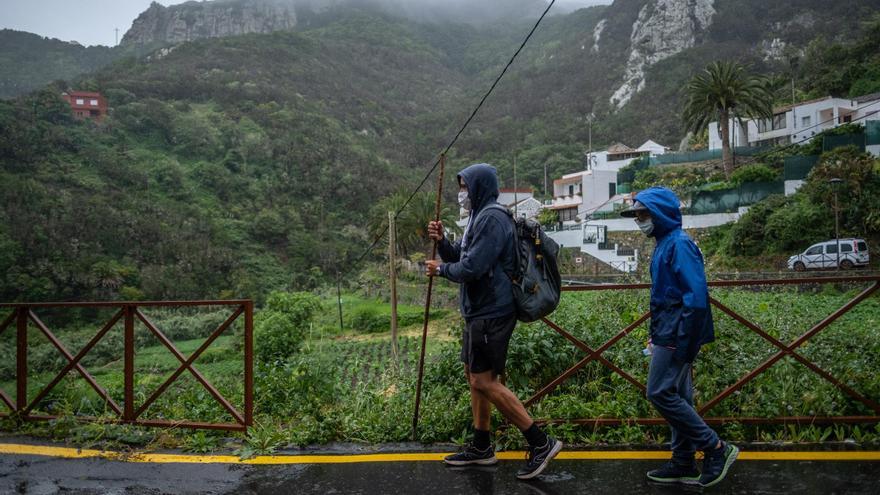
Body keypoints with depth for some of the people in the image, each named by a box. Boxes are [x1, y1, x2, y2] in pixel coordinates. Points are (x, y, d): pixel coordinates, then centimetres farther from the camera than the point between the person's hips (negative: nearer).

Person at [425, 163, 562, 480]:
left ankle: (541, 443, -2)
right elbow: (461, 259, 20)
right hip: (479, 311, 11)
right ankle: (481, 447, 25)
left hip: (491, 313, -11)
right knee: (474, 376, 14)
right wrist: (442, 242, 3)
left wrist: (440, 269, -6)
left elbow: (471, 268, -23)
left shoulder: (492, 218, -16)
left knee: (484, 381, -9)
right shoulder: (479, 217, 17)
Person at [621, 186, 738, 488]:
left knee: (660, 392, -8)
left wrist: (683, 345, -21)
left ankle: (716, 449, 3)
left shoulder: (679, 244, -15)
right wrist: (656, 336, 17)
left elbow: (697, 298, -20)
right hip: (668, 334, 10)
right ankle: (683, 465, 20)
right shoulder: (664, 244, 14)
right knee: (677, 396, 12)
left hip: (678, 335, -10)